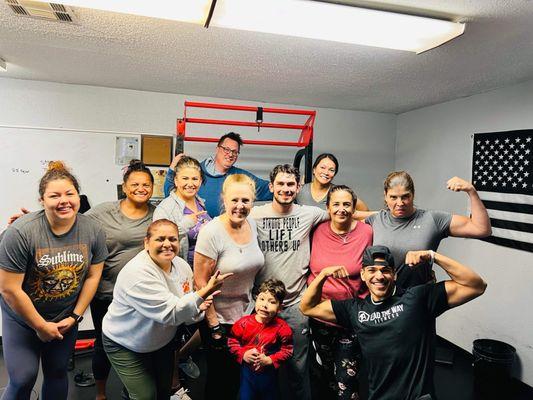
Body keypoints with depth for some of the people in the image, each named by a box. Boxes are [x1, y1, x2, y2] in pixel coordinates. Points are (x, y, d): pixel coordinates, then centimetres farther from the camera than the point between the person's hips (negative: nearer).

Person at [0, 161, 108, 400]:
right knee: (23, 380, 0)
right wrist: (41, 326, -12)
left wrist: (75, 316, -5)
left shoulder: (93, 231, -13)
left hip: (66, 318, 3)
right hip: (23, 318, -3)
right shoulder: (21, 232, -24)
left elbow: (93, 276, -3)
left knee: (57, 373, 16)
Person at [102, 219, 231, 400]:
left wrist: (197, 307, -24)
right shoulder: (137, 273, -31)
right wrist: (205, 291, -42)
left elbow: (183, 313, -2)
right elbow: (170, 313, -35)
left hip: (163, 340, 6)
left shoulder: (182, 266, -9)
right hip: (125, 344, -6)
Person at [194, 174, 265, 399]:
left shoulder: (252, 224, -2)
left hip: (246, 314, 6)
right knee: (220, 379, 12)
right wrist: (214, 327, -16)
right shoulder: (211, 232, -21)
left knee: (239, 375, 19)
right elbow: (200, 282, -19)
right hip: (219, 319, -5)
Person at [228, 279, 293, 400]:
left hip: (269, 372, 0)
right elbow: (232, 341, -4)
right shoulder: (244, 323, -15)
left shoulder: (282, 327, -19)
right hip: (247, 371, 1)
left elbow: (287, 350, -12)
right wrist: (243, 354, -17)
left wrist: (269, 360, -20)